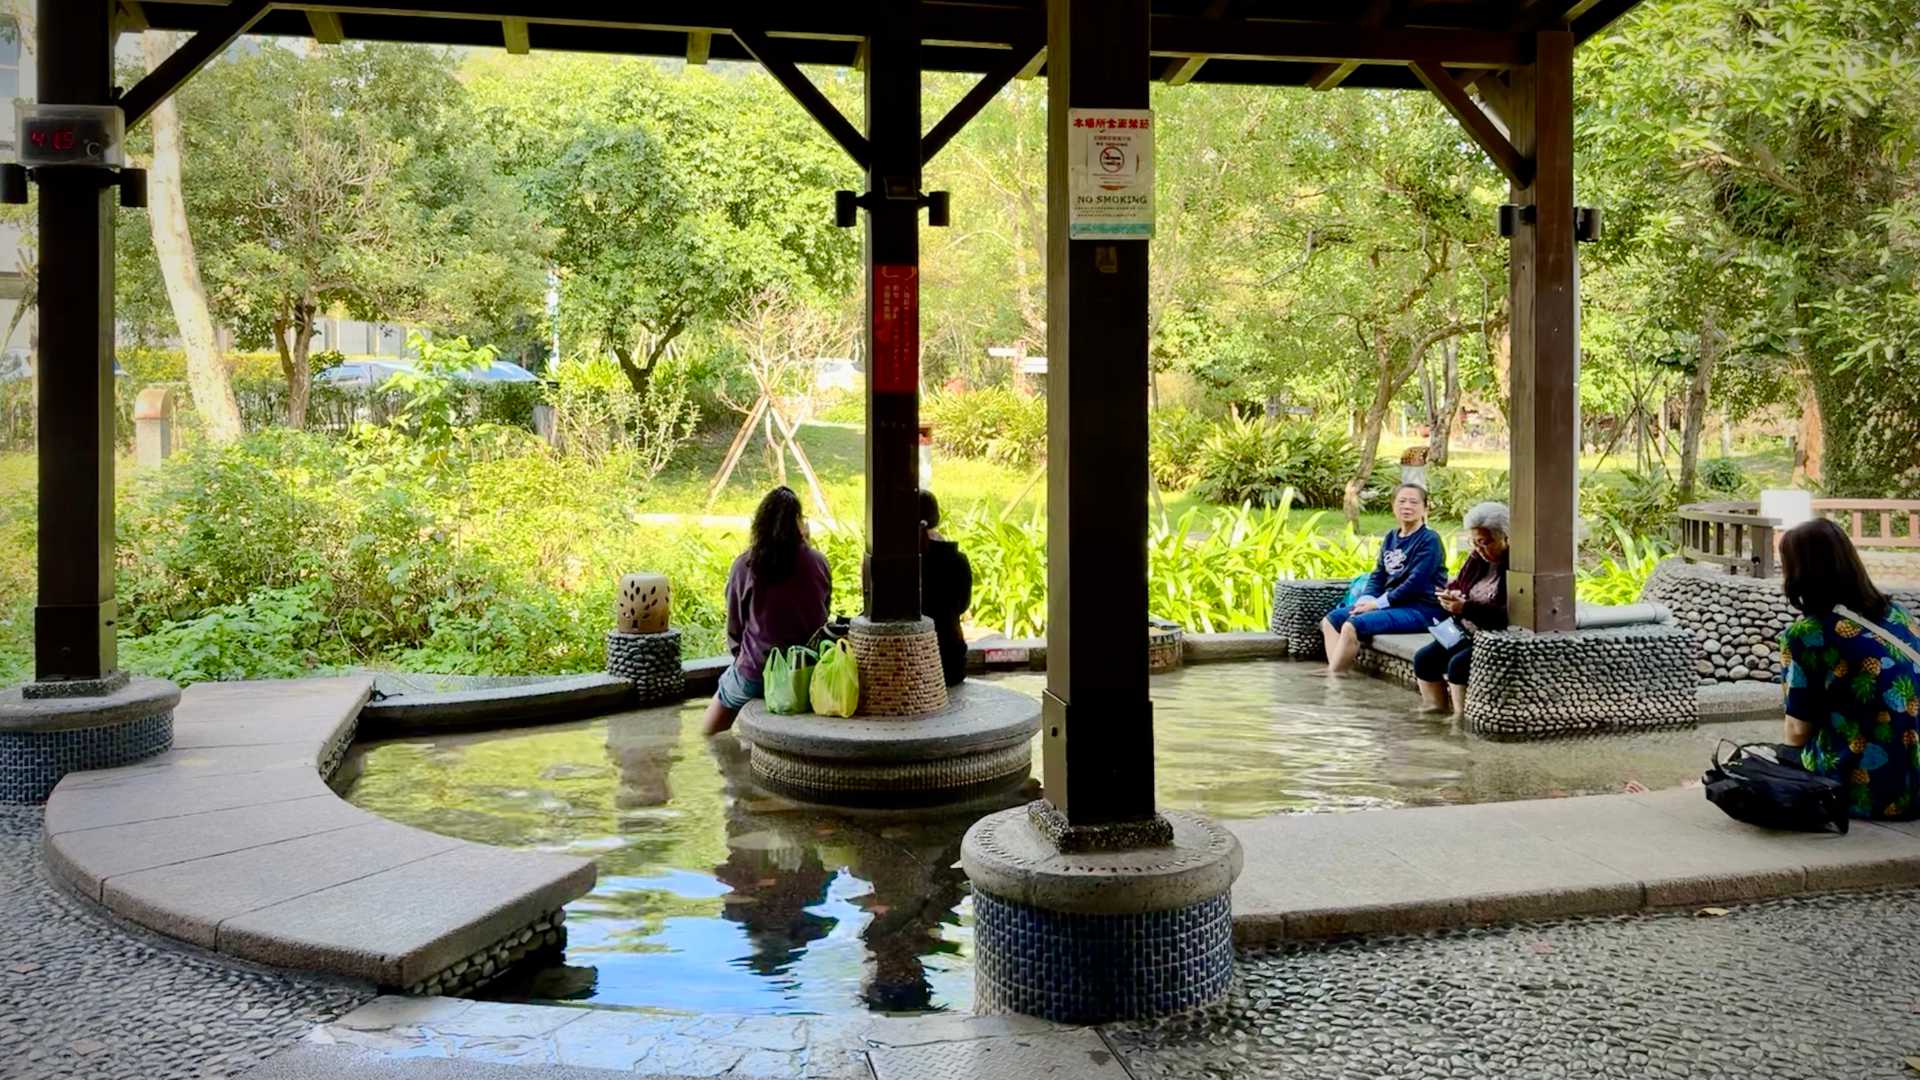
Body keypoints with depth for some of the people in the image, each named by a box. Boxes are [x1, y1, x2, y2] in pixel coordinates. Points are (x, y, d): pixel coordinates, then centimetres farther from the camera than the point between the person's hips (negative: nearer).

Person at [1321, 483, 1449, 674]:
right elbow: (1378, 576, 12)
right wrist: (1367, 599, -8)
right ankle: (1335, 672, -16)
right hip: (1393, 604, 9)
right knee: (1331, 619, -1)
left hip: (1422, 609, -9)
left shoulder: (1429, 540, -9)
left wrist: (1378, 603, -16)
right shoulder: (1391, 538, 14)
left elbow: (1416, 583, -18)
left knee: (1353, 625, -26)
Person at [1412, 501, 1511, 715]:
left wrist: (1466, 608, -28)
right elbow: (1456, 585, 24)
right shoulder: (1477, 559, 10)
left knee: (1458, 664, -28)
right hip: (1466, 633, 9)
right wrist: (1450, 596, -2)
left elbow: (1508, 615, -26)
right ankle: (1435, 713, 0)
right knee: (1424, 658, -5)